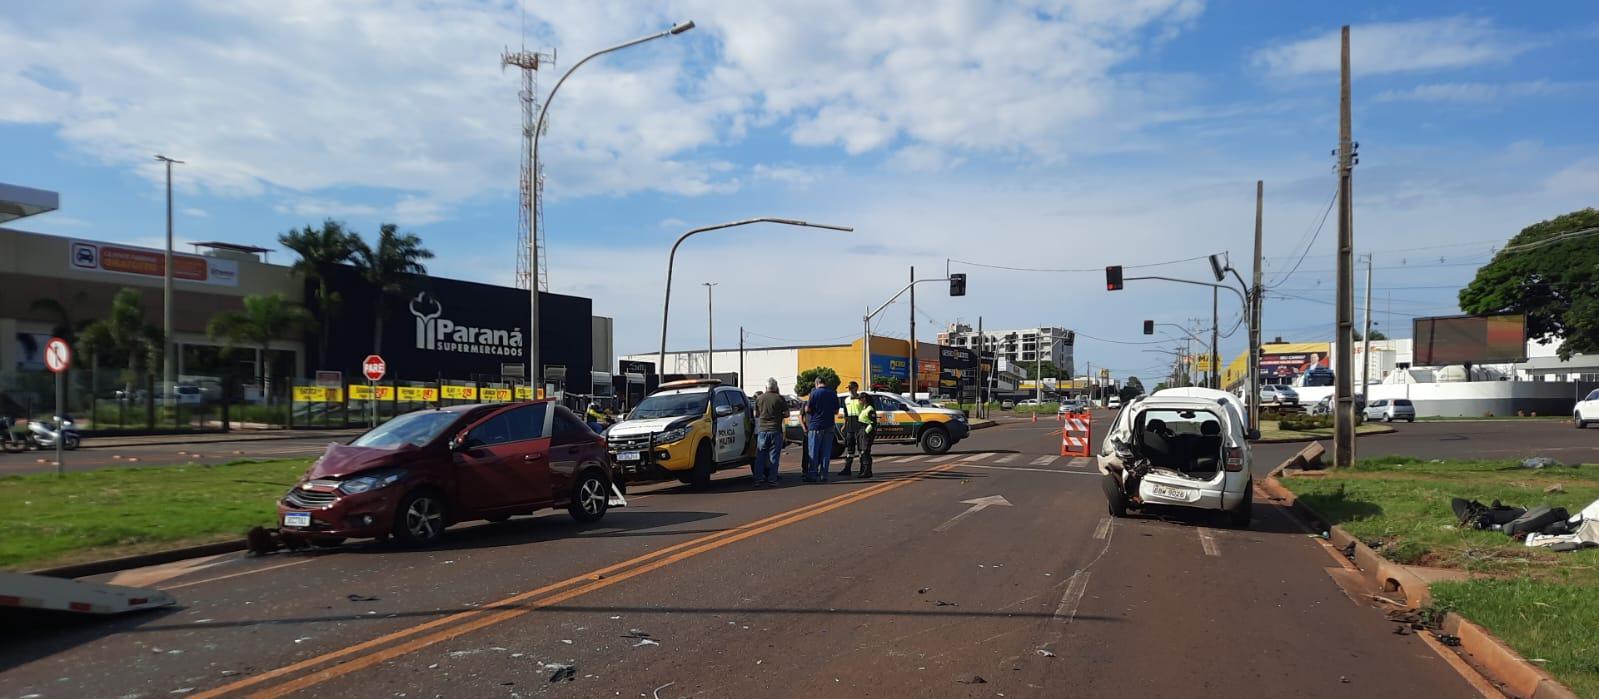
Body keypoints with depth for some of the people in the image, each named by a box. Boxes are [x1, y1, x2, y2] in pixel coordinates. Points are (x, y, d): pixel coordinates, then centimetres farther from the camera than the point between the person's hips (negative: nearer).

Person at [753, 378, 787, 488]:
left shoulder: (759, 398, 3)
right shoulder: (779, 398, -5)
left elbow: (756, 414, 12)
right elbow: (786, 414, -2)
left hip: (762, 430, 2)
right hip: (775, 430, -2)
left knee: (760, 456, 8)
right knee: (773, 456, 3)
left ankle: (758, 480, 5)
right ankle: (772, 480, 0)